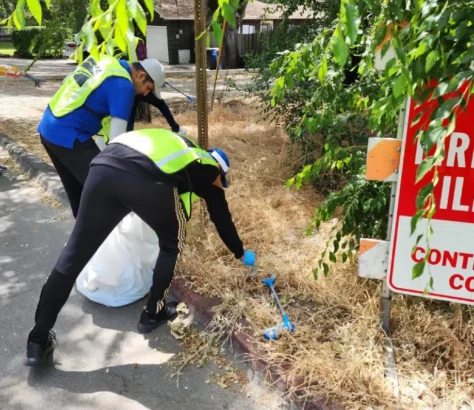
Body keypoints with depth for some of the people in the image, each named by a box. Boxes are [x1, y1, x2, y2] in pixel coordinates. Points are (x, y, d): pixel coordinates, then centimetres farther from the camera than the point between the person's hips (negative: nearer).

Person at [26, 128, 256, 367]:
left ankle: (38, 342, 21)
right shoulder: (208, 171, 29)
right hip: (148, 181, -5)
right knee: (171, 245, 25)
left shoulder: (181, 147, 42)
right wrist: (242, 254, 51)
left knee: (74, 254, 12)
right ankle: (153, 313, 32)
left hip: (103, 167, 6)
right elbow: (222, 220, 35)